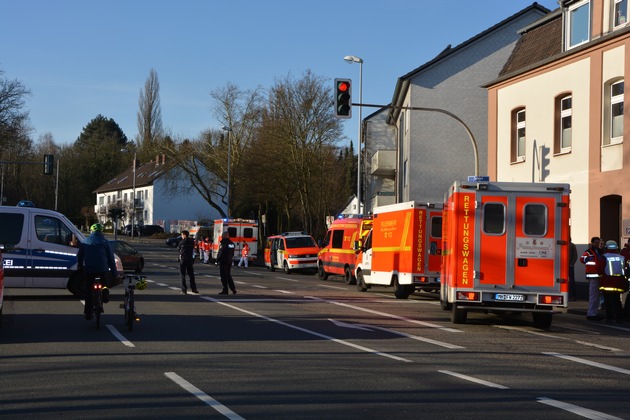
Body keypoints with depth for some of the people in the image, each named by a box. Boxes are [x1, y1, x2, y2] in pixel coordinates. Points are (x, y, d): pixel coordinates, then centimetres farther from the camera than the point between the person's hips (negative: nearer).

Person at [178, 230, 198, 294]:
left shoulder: (182, 242, -10)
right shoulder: (192, 241, 1)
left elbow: (178, 249, 3)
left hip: (183, 259, -4)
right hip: (190, 259, 4)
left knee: (182, 275, 2)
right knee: (191, 274, 13)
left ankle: (184, 290, -2)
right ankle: (194, 289, 13)